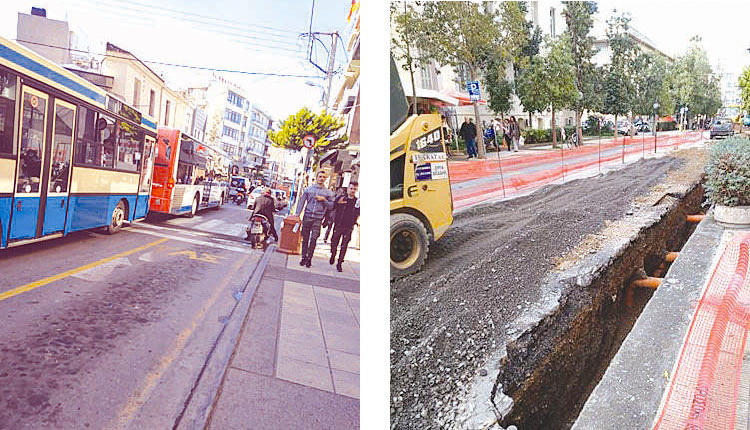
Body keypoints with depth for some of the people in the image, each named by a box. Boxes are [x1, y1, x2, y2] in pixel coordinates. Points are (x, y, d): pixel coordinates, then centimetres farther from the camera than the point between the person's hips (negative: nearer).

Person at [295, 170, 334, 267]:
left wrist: (323, 200, -9)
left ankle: (309, 258, 3)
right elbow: (301, 202, 10)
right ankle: (303, 257, 15)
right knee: (305, 238, 5)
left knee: (313, 238, -6)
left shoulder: (328, 192, 7)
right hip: (307, 217, 1)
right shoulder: (308, 189, 8)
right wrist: (297, 215, 4)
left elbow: (331, 205, 7)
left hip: (318, 218, -1)